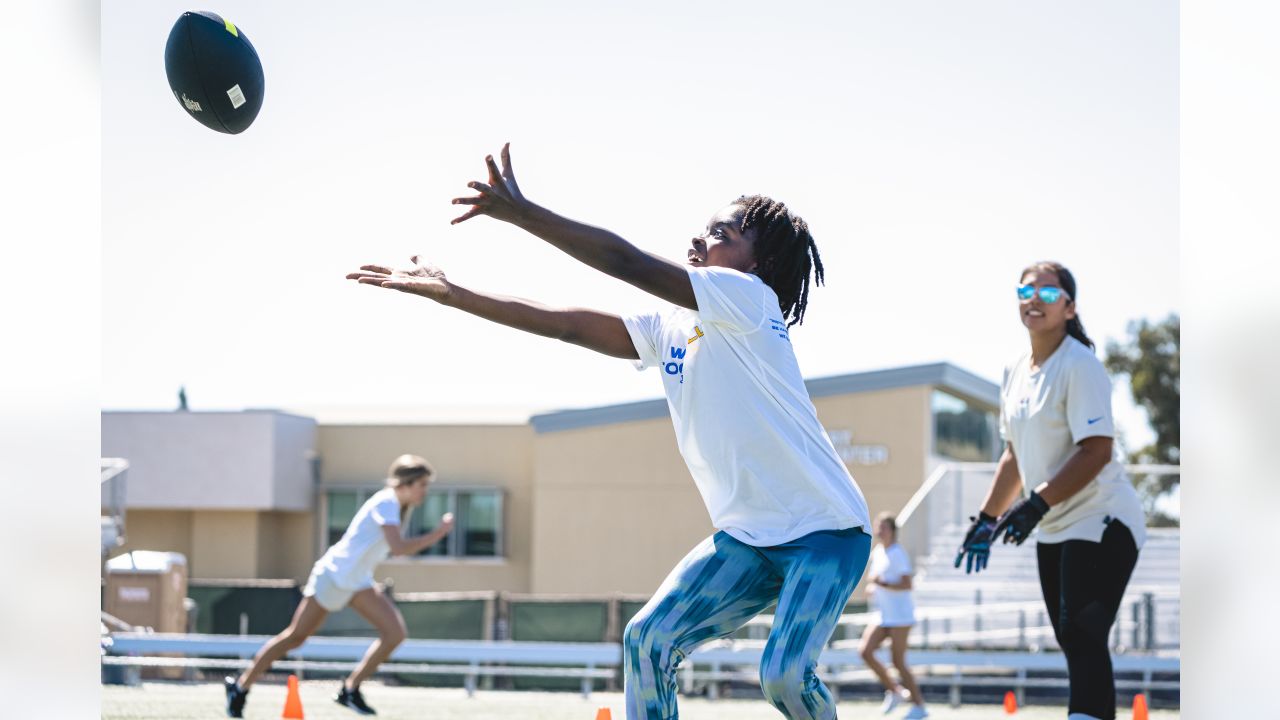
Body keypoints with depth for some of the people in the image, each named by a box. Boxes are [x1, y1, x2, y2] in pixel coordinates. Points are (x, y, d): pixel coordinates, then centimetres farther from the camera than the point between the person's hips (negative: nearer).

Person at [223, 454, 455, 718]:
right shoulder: (385, 503, -20)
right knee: (294, 637, 0)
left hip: (358, 582, 9)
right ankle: (240, 686, 15)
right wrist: (435, 535, -28)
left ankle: (350, 690, 1)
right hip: (335, 576, -9)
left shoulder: (397, 505, 7)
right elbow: (398, 547, -33)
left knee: (395, 632, -9)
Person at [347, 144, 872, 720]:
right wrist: (449, 293, 7)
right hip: (747, 539, 8)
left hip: (826, 532, -7)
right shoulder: (667, 329, 9)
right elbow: (568, 325, 9)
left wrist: (521, 212, -26)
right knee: (646, 640, -7)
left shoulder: (749, 297, -14)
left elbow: (623, 261, -22)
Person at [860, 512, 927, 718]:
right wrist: (872, 587, 7)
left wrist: (881, 584, -27)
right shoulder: (877, 552, 12)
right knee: (865, 651, -6)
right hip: (883, 616, 8)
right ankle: (894, 691, 9)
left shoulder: (898, 553, -12)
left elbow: (906, 585, -21)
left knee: (898, 661, -7)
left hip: (900, 616, -8)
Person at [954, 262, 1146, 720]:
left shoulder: (1080, 366, -15)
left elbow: (1097, 450, -22)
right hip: (1053, 529, 9)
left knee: (1082, 638, -17)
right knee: (1072, 642, 9)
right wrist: (987, 519, 15)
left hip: (1100, 523, -9)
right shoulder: (1015, 373, 10)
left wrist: (1038, 503, -28)